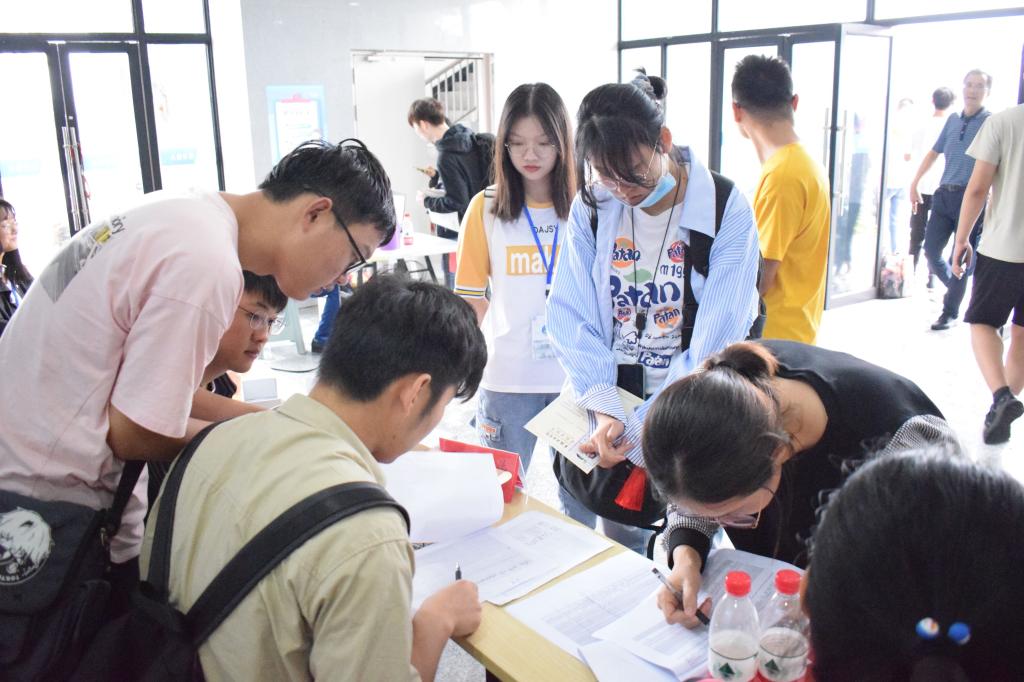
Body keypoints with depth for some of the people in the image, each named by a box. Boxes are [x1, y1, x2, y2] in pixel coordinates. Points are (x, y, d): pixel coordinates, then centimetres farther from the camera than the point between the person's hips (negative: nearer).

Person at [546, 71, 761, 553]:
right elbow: (570, 316, -6)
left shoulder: (726, 212, -12)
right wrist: (604, 410, -21)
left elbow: (713, 345, -16)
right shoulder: (591, 209, -2)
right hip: (606, 419, 3)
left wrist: (641, 429, -20)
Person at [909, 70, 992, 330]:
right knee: (931, 250, 5)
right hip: (944, 195, 5)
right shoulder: (953, 120, 13)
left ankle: (950, 312, 12)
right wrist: (915, 183, 18)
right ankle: (955, 287, 31)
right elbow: (934, 153, 21)